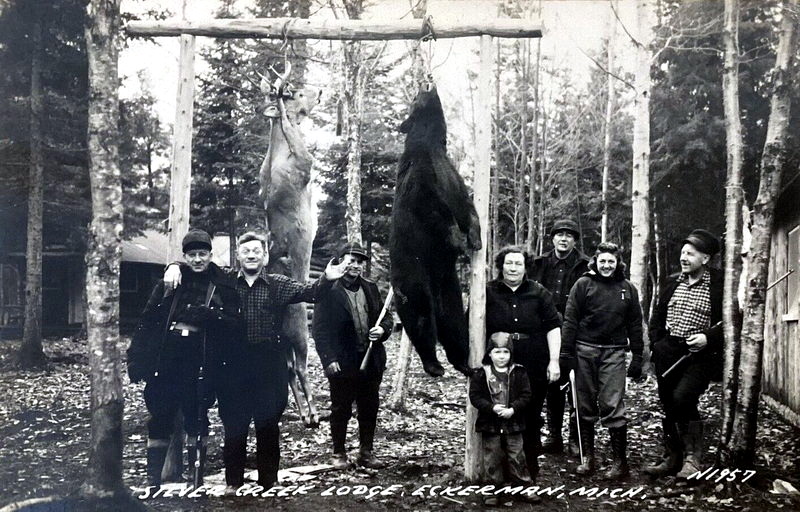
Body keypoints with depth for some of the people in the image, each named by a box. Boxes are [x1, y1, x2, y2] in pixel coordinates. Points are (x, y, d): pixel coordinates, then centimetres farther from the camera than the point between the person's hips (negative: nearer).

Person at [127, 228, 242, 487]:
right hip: (165, 357, 1)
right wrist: (137, 358, 0)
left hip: (201, 361, -1)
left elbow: (234, 322, -3)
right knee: (160, 417, 3)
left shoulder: (223, 286, 6)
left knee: (196, 417, 5)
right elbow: (147, 320, 6)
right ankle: (154, 480, 12)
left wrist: (208, 315, -21)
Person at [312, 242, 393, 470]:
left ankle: (366, 451, 23)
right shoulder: (328, 291, -7)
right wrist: (328, 359, -16)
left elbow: (386, 316, 20)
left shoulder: (370, 289, 11)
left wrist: (382, 329, -3)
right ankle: (339, 453, 19)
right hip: (342, 363, -5)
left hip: (371, 361, 5)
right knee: (341, 409, 6)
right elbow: (319, 329, -10)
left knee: (369, 409, 11)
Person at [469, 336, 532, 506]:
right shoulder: (481, 374, -3)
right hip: (490, 425, 0)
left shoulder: (518, 373, 0)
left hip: (513, 424, 1)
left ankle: (524, 487, 18)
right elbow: (475, 396, -6)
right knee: (492, 458, 6)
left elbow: (526, 395, -2)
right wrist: (492, 408, -19)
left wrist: (513, 409, -17)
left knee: (517, 457, 7)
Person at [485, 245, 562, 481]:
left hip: (535, 367, 1)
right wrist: (492, 335, -7)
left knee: (532, 418, 6)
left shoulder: (538, 293, 7)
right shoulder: (488, 292, 4)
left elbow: (553, 327, 5)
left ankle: (531, 469, 18)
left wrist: (554, 361, -1)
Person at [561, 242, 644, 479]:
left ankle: (620, 461, 1)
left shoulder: (628, 289, 10)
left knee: (613, 406, -6)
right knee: (586, 406, 6)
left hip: (614, 352, 0)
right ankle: (587, 457, 16)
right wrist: (567, 352, -5)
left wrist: (637, 357, 9)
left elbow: (635, 325, 12)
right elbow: (570, 319, 1)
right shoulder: (583, 284, 3)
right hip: (585, 350, 0)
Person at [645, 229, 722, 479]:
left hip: (700, 354, -6)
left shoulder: (718, 285, -6)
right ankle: (672, 458, 22)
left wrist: (708, 337, -19)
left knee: (681, 398, -23)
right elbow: (658, 316, 19)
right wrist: (657, 344, 9)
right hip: (668, 353, 6)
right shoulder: (672, 282, 11)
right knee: (669, 406, 9)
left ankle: (692, 454, -6)